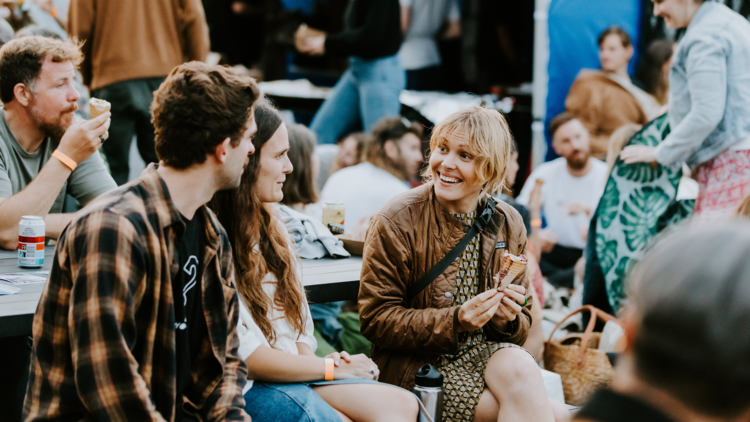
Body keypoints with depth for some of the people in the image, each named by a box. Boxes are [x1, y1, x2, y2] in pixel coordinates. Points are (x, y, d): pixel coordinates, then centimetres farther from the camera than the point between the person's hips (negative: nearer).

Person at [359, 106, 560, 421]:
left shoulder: (508, 225, 7)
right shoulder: (396, 221, -6)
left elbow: (521, 322, 15)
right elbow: (376, 320, -8)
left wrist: (509, 319, -10)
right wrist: (455, 321, -19)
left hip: (489, 351, 5)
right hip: (420, 365, -4)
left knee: (520, 369, -32)